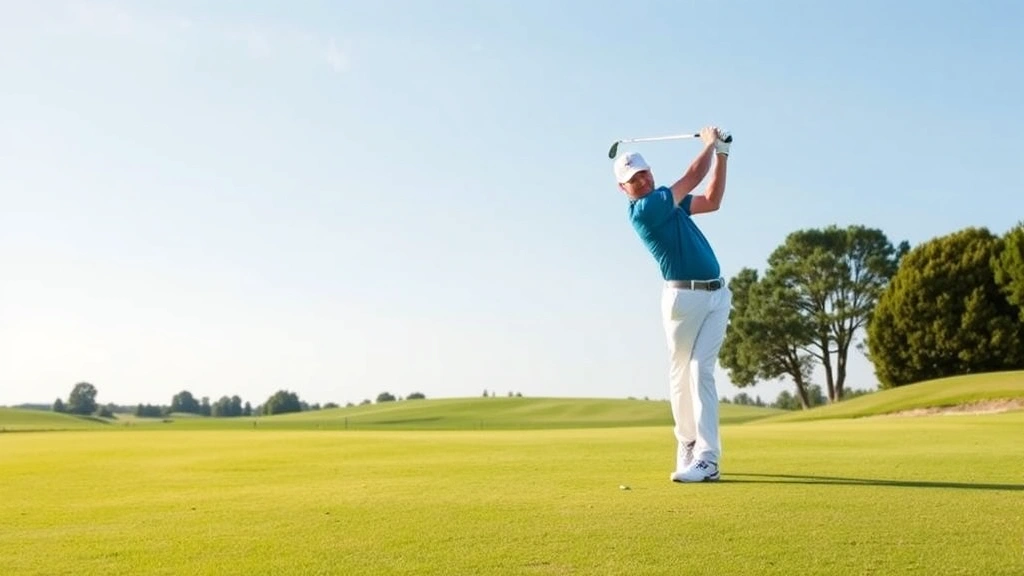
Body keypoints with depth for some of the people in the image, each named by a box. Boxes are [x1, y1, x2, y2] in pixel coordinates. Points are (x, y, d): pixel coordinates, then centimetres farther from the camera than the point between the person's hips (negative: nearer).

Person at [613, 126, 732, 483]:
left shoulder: (668, 200, 15)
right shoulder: (642, 210, -12)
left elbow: (712, 200, 20)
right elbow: (693, 177, -8)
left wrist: (722, 152, 15)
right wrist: (710, 142, 9)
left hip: (717, 294, 5)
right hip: (684, 297, -5)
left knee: (701, 369, -5)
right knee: (681, 373, 5)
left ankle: (706, 458, -12)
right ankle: (687, 446, 25)